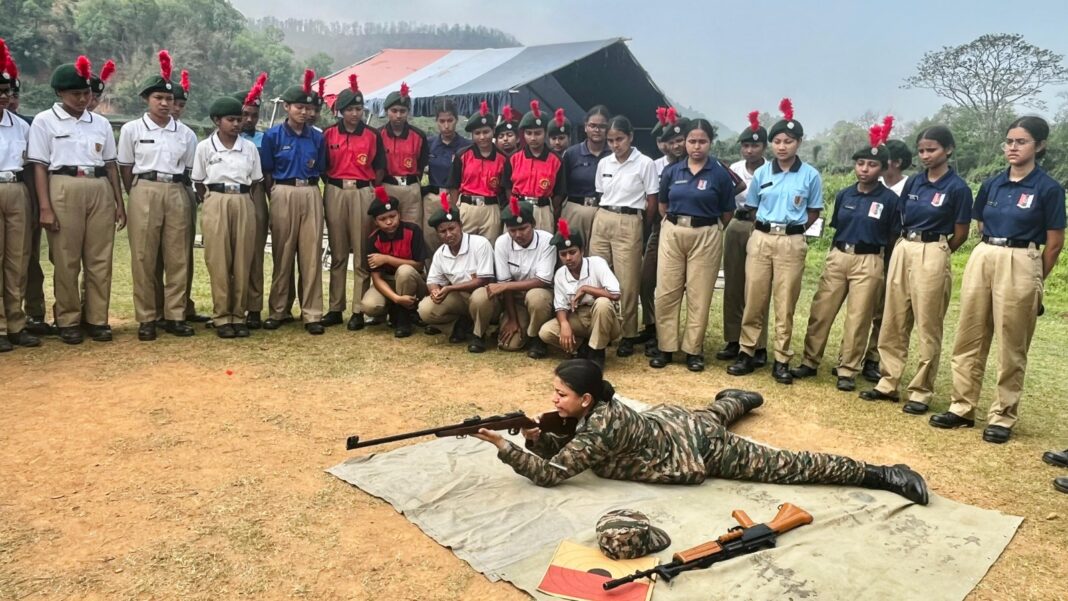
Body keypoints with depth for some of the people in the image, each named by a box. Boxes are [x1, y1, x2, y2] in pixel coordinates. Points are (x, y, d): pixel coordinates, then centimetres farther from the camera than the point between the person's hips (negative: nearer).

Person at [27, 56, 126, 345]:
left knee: (100, 259, 4)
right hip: (64, 190, -3)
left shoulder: (101, 123, 14)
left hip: (100, 191, 3)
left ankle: (97, 319, 11)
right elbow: (39, 166, 0)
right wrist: (45, 207, -8)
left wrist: (119, 203, 11)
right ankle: (68, 321, 9)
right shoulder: (44, 121, 4)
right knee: (66, 261, 1)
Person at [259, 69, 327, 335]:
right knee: (282, 254, 4)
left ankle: (312, 314, 5)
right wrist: (278, 197, 1)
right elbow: (266, 173, 4)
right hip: (283, 195, -2)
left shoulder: (317, 137, 8)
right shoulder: (273, 135, 1)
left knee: (311, 255, 0)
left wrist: (308, 190, 5)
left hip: (311, 196, 2)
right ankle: (277, 311, 14)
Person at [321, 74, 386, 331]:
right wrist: (332, 187, 1)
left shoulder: (372, 135, 3)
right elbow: (323, 167, 11)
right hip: (335, 192, 1)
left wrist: (373, 193, -2)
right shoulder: (328, 134, 6)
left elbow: (379, 168, 6)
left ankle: (358, 310, 5)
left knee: (362, 254, 0)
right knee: (337, 253, 7)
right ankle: (335, 308, 13)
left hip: (363, 193, -1)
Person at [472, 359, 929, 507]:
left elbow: (552, 473, -31)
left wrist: (503, 446, -33)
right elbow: (561, 444, 3)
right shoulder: (593, 409, -8)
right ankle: (738, 399, 72)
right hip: (676, 422, 8)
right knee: (711, 414, 44)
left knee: (787, 466, -1)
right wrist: (535, 438, -18)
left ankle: (879, 474, 7)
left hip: (701, 451, -8)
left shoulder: (599, 429, -32)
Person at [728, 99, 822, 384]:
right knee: (753, 300, 4)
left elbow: (813, 213, 9)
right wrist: (766, 229, 8)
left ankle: (782, 360, 11)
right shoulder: (761, 173, 5)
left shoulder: (810, 175, 0)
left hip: (792, 243, -2)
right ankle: (747, 353, 14)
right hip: (760, 239, 2)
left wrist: (791, 229, 4)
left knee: (785, 304, 2)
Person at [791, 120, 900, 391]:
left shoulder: (890, 199, -4)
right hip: (837, 257, 4)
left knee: (858, 319, 2)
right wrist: (835, 253, 12)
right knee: (821, 312, 5)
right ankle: (810, 362, 16)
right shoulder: (844, 195, 7)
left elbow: (893, 237, 0)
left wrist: (885, 266, -2)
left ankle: (847, 371, 12)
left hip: (869, 262, -4)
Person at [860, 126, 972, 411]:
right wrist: (908, 248, 11)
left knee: (928, 327, 2)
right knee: (893, 322, 10)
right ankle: (888, 382, 20)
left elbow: (960, 233, -3)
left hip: (931, 256, -6)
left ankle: (921, 391, 11)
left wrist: (933, 252, 7)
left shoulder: (957, 188, -8)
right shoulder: (914, 182, 8)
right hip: (901, 251, 6)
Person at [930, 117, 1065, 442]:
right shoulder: (991, 184, 8)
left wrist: (1034, 279, 5)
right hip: (981, 259, 5)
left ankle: (1003, 416, 13)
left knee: (1011, 346, 3)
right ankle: (962, 407, 17)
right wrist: (989, 253, 15)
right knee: (969, 338, 8)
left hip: (1020, 266, -5)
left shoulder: (1048, 188, -6)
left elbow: (1054, 243, -2)